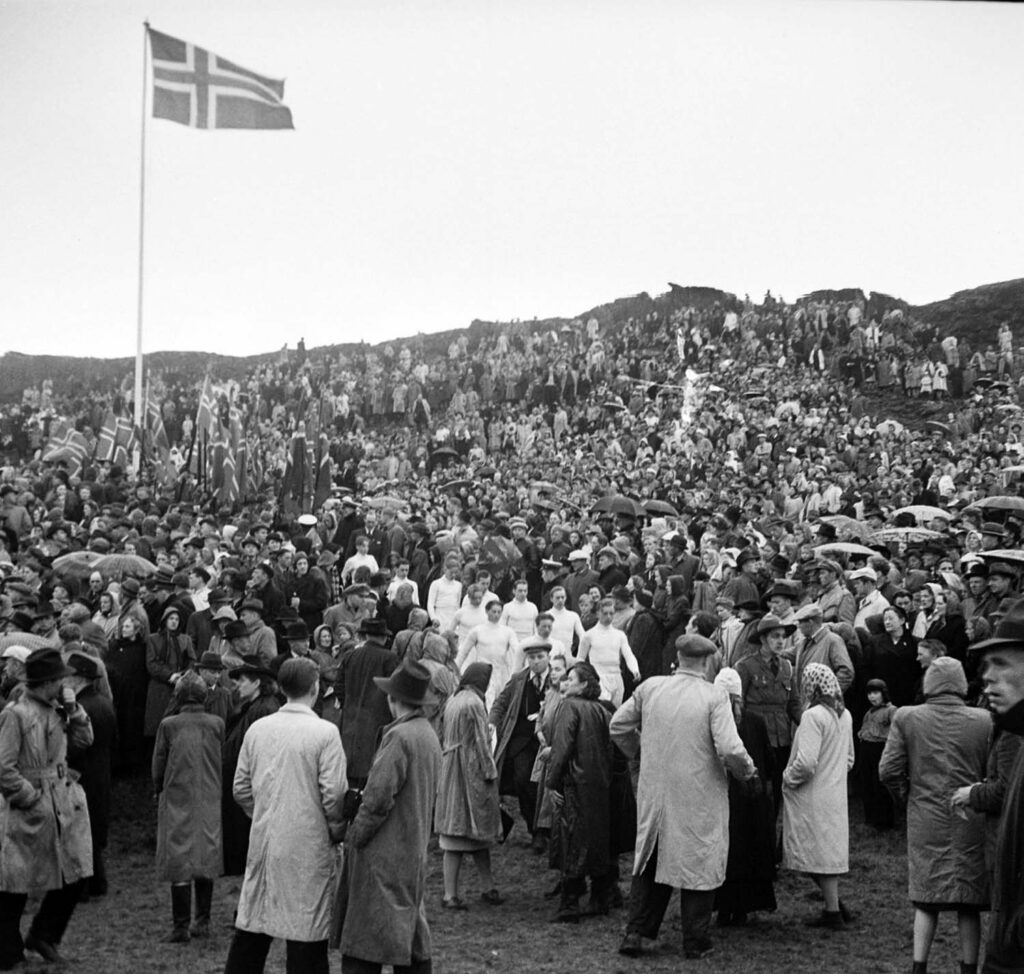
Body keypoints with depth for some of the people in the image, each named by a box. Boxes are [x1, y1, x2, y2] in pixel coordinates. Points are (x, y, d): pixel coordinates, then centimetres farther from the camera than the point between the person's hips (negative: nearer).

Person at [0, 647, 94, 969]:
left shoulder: (55, 709, 8)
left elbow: (84, 740, 14)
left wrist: (73, 710, 1)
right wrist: (31, 796, -12)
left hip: (65, 803, 8)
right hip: (30, 809, -7)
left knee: (74, 875, 7)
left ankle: (43, 937, 25)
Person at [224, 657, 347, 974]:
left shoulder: (257, 729, 3)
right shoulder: (325, 733, -11)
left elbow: (241, 788, 8)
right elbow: (333, 794, -13)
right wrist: (336, 830, 4)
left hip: (263, 841, 5)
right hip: (308, 845, -5)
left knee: (252, 926, 13)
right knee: (306, 934, 3)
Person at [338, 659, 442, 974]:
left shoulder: (399, 736, -17)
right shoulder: (429, 735, 10)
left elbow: (378, 798, -20)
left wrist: (354, 836, -8)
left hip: (385, 852, -9)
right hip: (415, 852, 9)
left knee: (364, 947, -5)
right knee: (412, 934, 16)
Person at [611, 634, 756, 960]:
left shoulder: (649, 688, -3)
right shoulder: (714, 697, -14)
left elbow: (618, 726, 5)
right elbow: (730, 750, -19)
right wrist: (747, 769, 0)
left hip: (654, 792, 3)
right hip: (699, 797, -3)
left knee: (649, 861, 17)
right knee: (699, 864, 11)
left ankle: (635, 933, 14)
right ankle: (696, 941, 18)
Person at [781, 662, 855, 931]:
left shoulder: (814, 716, -20)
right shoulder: (844, 715, 7)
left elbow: (806, 762, -25)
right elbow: (849, 758, 17)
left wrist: (788, 778, -9)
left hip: (812, 797, -8)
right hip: (835, 793, 8)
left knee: (820, 853, 0)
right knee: (828, 851, 17)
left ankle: (833, 913, 6)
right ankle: (834, 905, 21)